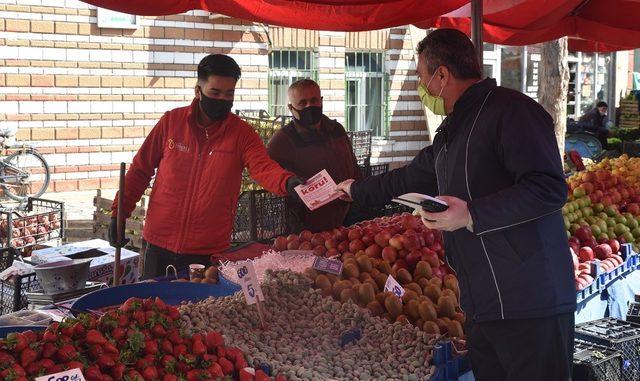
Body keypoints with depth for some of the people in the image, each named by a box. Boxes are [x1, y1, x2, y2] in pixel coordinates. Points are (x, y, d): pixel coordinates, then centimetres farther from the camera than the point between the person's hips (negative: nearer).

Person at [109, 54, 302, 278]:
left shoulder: (242, 134, -3)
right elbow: (140, 169, 6)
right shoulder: (171, 121, 0)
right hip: (160, 244, 1)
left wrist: (288, 182, -41)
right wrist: (119, 213, 2)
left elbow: (263, 167, -20)